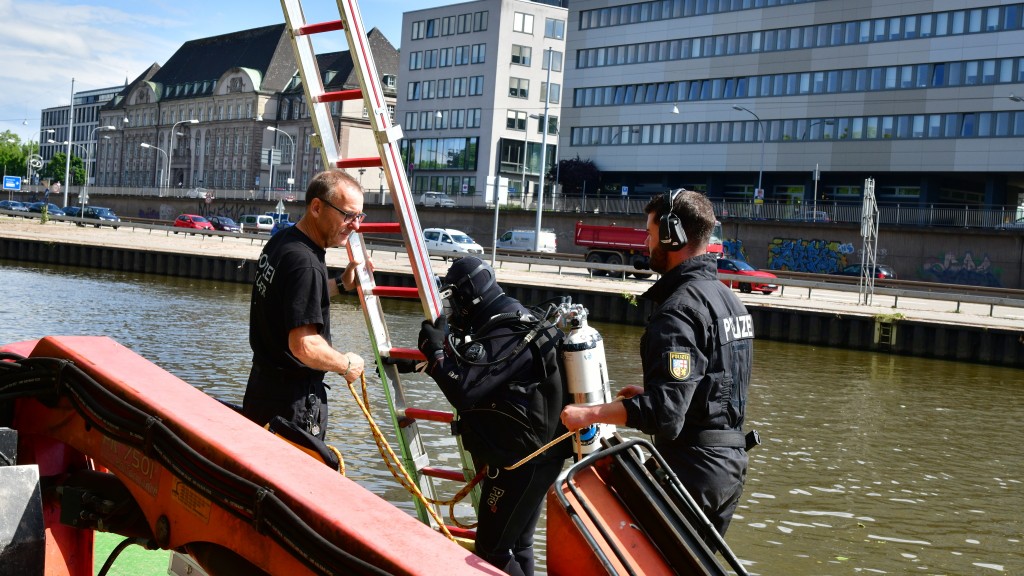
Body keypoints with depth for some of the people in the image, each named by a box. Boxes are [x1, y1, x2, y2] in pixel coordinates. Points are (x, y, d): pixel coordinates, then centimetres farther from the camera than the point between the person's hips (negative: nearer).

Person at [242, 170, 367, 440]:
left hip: (262, 385, 10)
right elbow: (304, 346, -28)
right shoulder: (305, 263, -23)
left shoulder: (280, 241, 8)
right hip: (294, 402, -10)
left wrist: (341, 284, 22)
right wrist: (347, 365, -12)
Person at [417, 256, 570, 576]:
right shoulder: (512, 321, 10)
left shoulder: (505, 335, -23)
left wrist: (436, 350, -17)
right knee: (517, 543, 21)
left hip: (521, 462, -11)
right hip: (534, 455, 11)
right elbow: (477, 371, 19)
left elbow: (465, 390, -30)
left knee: (492, 550, -5)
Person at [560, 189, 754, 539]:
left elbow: (665, 411, -27)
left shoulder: (680, 307, -19)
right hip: (731, 462, 10)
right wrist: (649, 394, 23)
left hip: (694, 472, -10)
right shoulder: (728, 298, 13)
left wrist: (589, 414, -20)